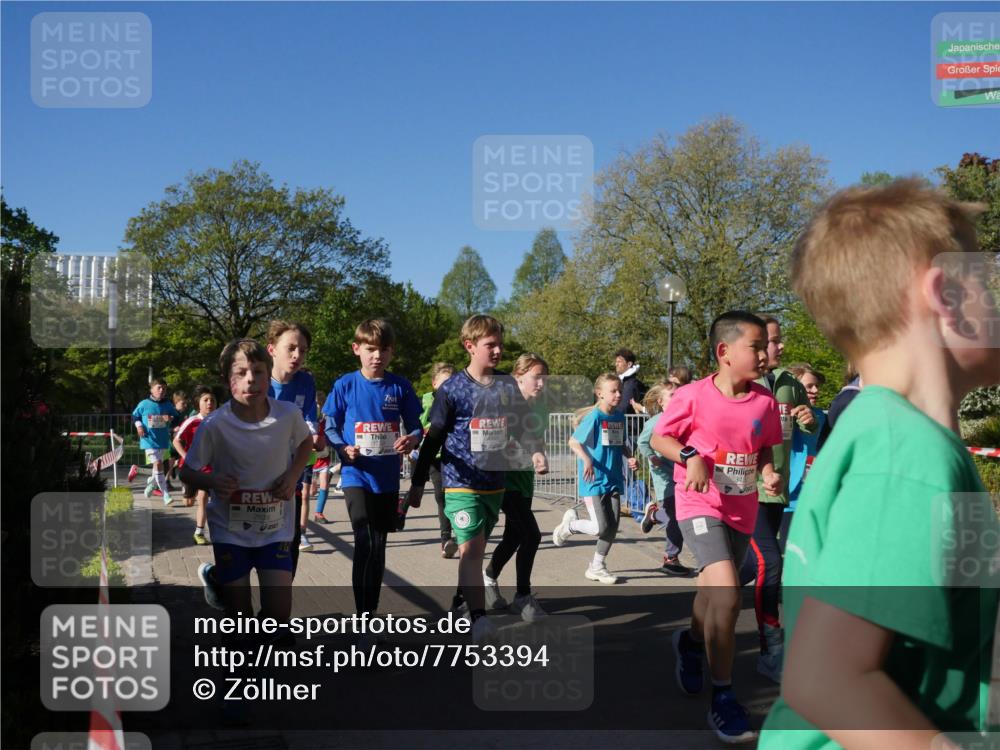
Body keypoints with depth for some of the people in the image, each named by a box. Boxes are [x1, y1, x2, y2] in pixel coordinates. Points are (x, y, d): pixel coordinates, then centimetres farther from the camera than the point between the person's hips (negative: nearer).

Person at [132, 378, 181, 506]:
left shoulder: (168, 405, 1)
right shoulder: (144, 404, -4)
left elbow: (177, 417, 9)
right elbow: (134, 416, 11)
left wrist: (171, 419, -12)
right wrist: (139, 426, -6)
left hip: (163, 440, 4)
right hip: (149, 440, -4)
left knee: (157, 466, 15)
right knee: (158, 465, -14)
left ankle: (151, 484, 44)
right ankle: (166, 495, -11)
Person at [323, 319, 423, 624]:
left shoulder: (400, 387, 1)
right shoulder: (345, 385, -3)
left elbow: (415, 426, 5)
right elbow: (330, 427, 1)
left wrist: (412, 440, -18)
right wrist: (343, 450, -18)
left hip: (388, 479, 3)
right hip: (357, 476, -3)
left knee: (378, 547, 12)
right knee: (364, 544, -14)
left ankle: (371, 612, 27)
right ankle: (363, 617, -5)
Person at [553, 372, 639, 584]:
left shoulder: (620, 417, 8)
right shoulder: (594, 417, -13)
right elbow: (574, 442, -15)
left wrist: (630, 457, 1)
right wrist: (587, 461, -30)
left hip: (613, 480, 7)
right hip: (593, 481, -7)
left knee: (612, 527, 6)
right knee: (600, 528, -11)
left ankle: (597, 567, 23)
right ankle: (570, 523, 19)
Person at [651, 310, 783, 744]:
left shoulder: (765, 402, -3)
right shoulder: (693, 396, -14)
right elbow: (659, 438, -5)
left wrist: (770, 473, -7)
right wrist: (690, 456, -21)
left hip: (743, 511, 6)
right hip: (700, 505, -5)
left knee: (714, 592, 21)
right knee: (727, 592, -22)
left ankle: (691, 642, 55)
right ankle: (723, 699, -9)